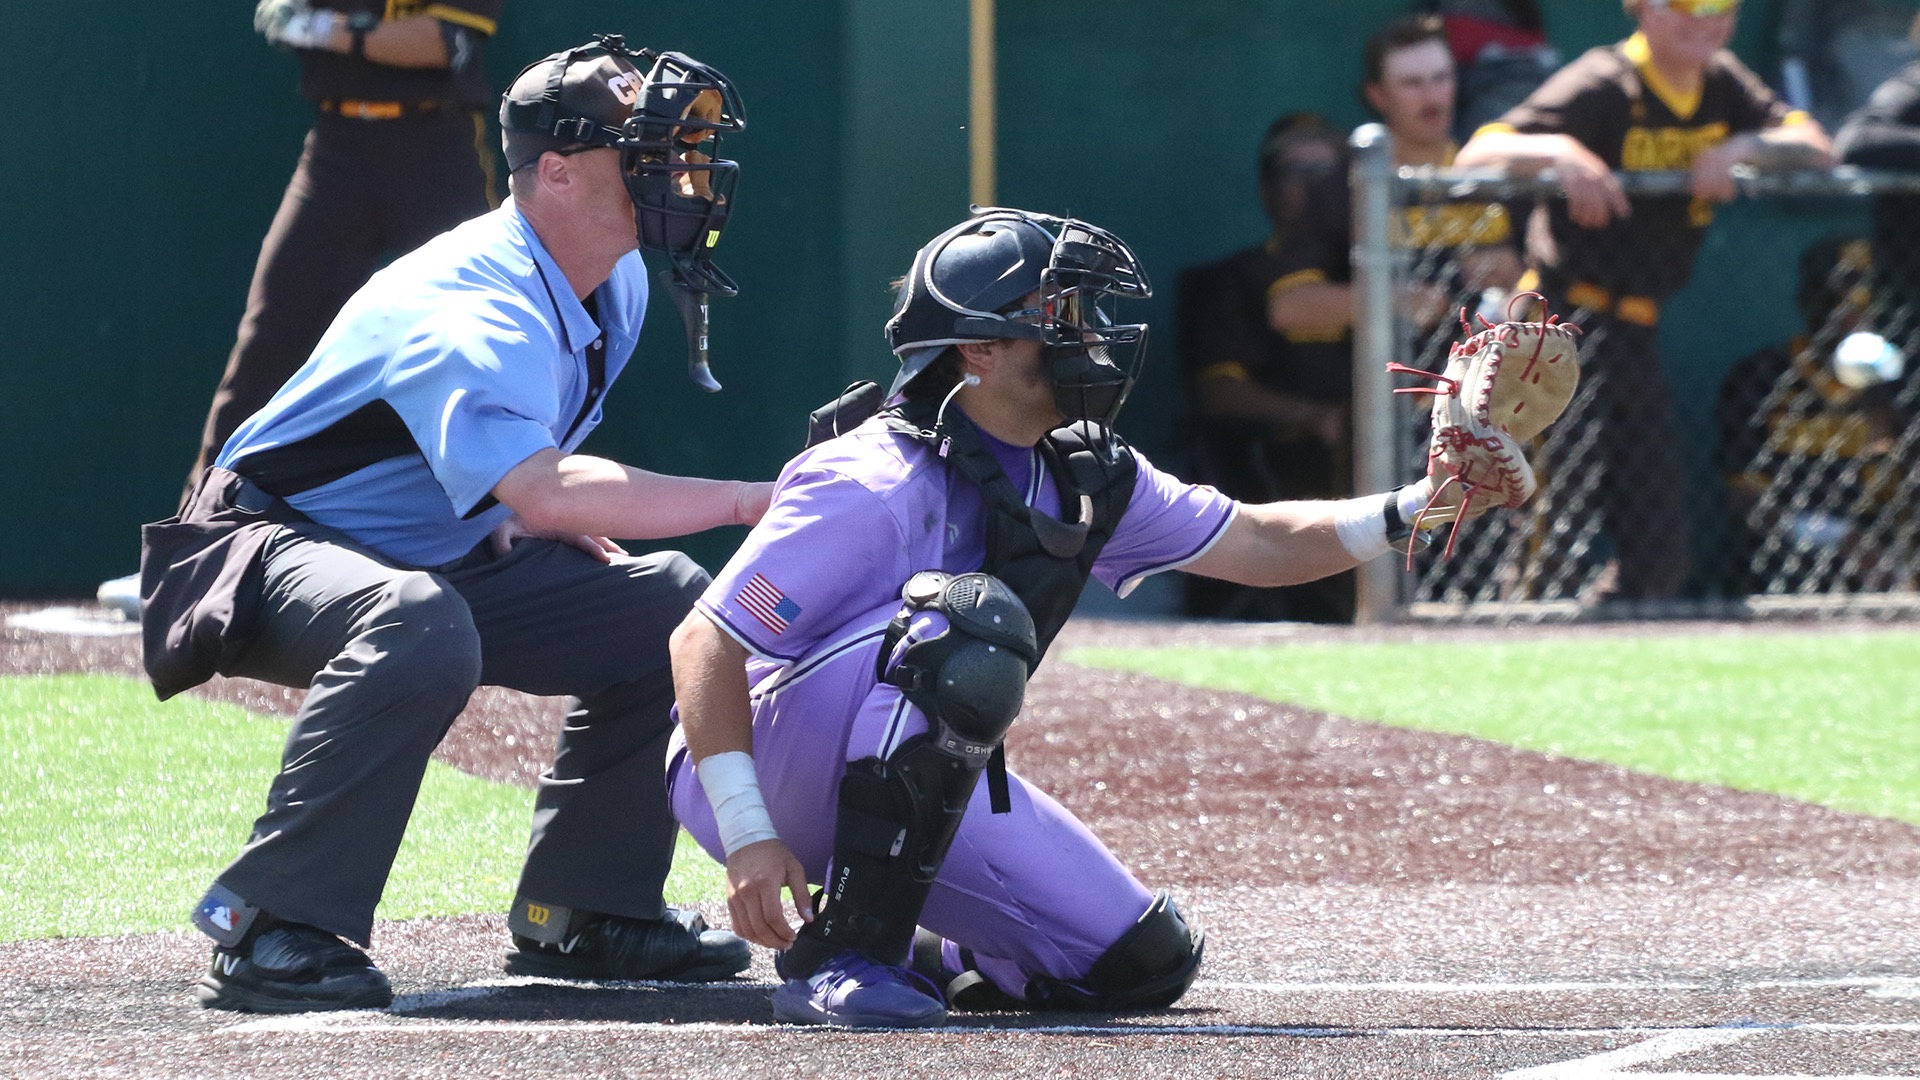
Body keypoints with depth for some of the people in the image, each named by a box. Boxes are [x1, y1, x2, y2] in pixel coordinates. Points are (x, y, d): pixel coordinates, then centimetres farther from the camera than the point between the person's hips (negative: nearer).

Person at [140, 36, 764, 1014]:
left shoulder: (614, 285, 3)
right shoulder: (473, 309, -30)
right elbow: (545, 487, -47)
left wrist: (530, 520, 1)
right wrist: (750, 502, -44)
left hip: (437, 558, 10)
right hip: (273, 555, -10)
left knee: (667, 602, 4)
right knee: (419, 624, -41)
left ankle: (580, 912, 12)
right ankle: (270, 931, -36)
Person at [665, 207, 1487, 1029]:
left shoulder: (1080, 478, 1)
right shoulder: (878, 483, -24)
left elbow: (1258, 546, 10)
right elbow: (705, 644, -25)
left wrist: (1412, 509, -6)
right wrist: (748, 838, -33)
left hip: (926, 790, 8)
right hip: (765, 772, -8)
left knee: (1143, 962, 0)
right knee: (968, 627, -35)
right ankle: (842, 957, -28)